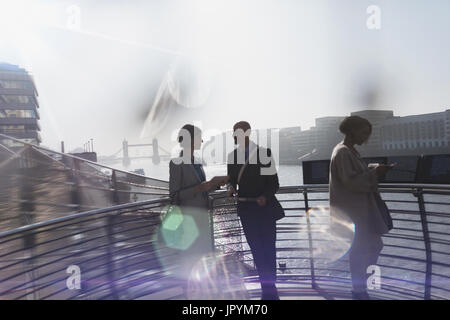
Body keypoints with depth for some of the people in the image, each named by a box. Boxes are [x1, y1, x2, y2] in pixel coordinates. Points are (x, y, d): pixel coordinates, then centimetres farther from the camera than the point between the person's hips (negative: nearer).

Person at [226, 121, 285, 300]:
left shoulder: (264, 153, -6)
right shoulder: (232, 156, 6)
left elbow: (274, 183, -5)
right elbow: (232, 180, 11)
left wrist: (265, 196, -22)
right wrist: (231, 189, -11)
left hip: (265, 207, -3)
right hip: (246, 209, 3)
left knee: (268, 248, 4)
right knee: (256, 249, 9)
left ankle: (269, 289, 20)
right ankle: (268, 288, 21)